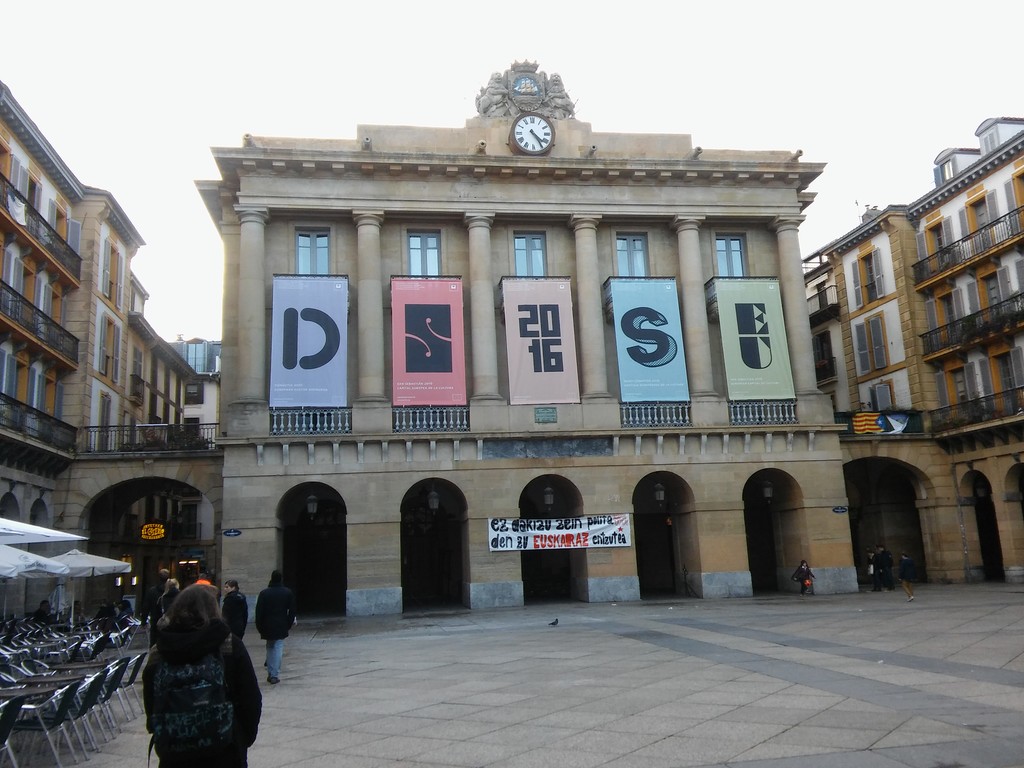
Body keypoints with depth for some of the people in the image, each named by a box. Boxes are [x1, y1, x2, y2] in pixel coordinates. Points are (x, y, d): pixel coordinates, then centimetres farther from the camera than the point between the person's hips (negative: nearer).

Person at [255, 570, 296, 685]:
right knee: (278, 649, 0)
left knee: (270, 648, 15)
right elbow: (292, 611, 1)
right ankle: (274, 675, -6)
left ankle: (270, 674, 17)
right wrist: (289, 624, 9)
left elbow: (259, 611, -3)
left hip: (267, 626, 1)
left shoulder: (264, 593, -2)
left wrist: (259, 627, 4)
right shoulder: (288, 593, 0)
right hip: (281, 627, -1)